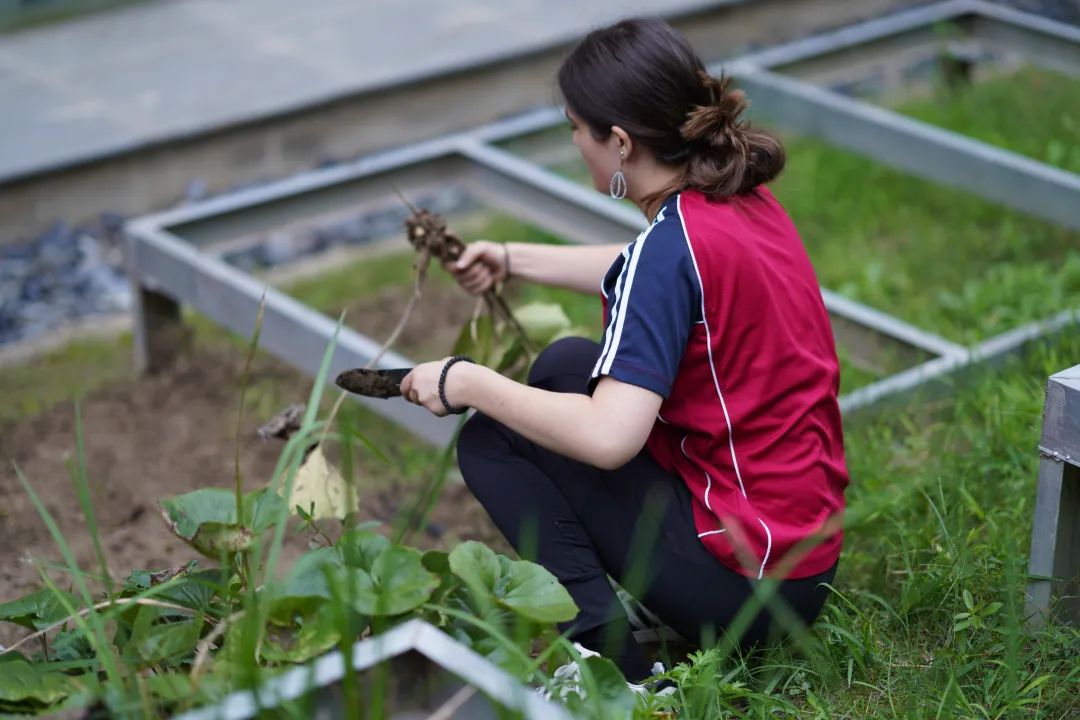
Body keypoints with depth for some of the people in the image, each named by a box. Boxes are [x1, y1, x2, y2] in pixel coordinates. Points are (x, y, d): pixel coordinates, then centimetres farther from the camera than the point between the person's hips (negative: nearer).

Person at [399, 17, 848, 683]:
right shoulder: (744, 196, 3)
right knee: (566, 362, 20)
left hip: (750, 580, -9)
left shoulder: (675, 243, -23)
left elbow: (607, 438, -30)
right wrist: (514, 260, 30)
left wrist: (469, 383, -17)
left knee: (490, 442, 2)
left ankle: (604, 645, -11)